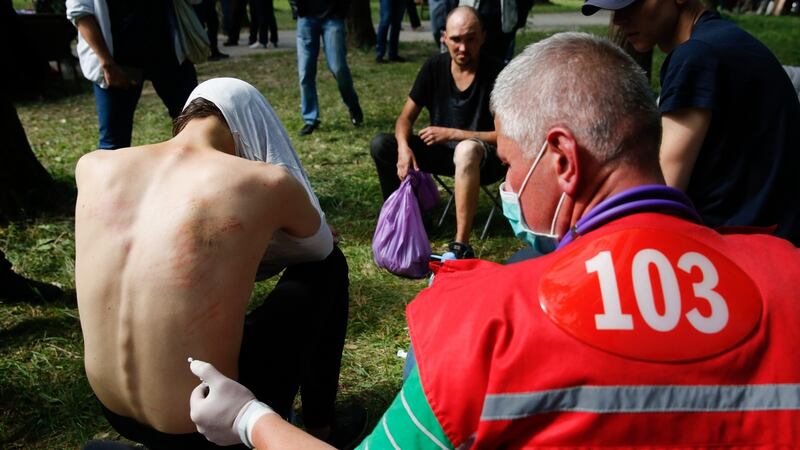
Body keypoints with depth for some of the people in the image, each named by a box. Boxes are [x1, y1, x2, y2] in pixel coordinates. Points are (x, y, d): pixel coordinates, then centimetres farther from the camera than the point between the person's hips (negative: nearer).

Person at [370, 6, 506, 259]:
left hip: (483, 158, -5)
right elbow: (406, 117, 0)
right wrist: (403, 147, -22)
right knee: (381, 145, -14)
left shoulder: (496, 74, -17)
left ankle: (461, 246, -39)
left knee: (467, 150, -41)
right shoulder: (434, 67, -3)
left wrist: (452, 134, -22)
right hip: (441, 151, 5)